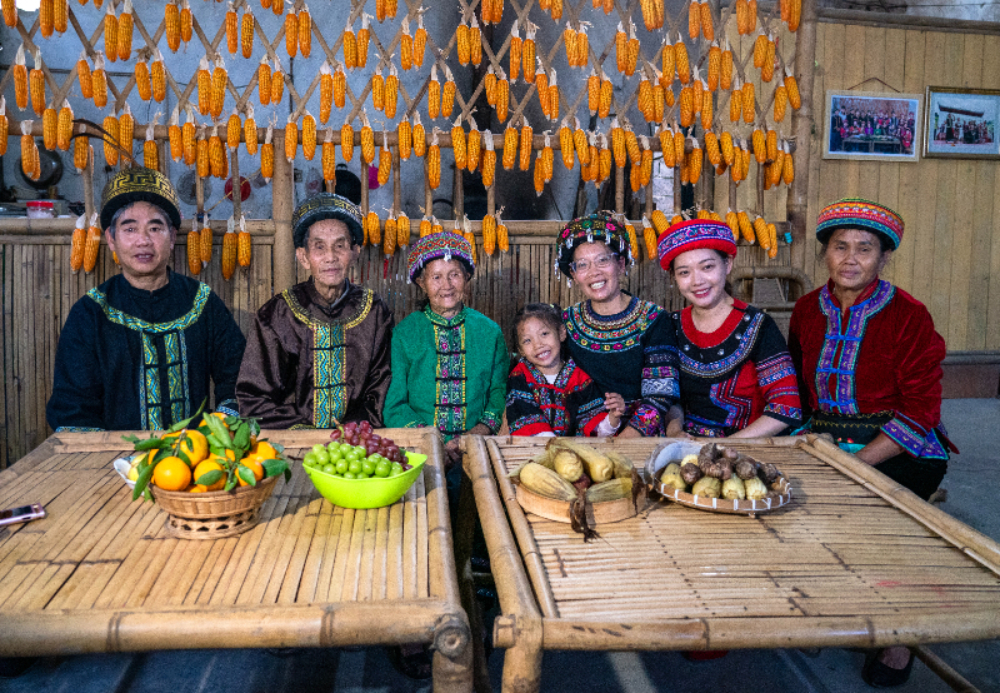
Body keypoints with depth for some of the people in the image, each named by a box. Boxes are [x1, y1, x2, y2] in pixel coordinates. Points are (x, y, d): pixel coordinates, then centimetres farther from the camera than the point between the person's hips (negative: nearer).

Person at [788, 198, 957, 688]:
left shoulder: (908, 316, -8)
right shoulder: (808, 310, 6)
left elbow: (920, 412, -11)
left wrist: (856, 465, -19)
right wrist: (809, 433, -1)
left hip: (898, 451, -4)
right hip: (826, 443, 4)